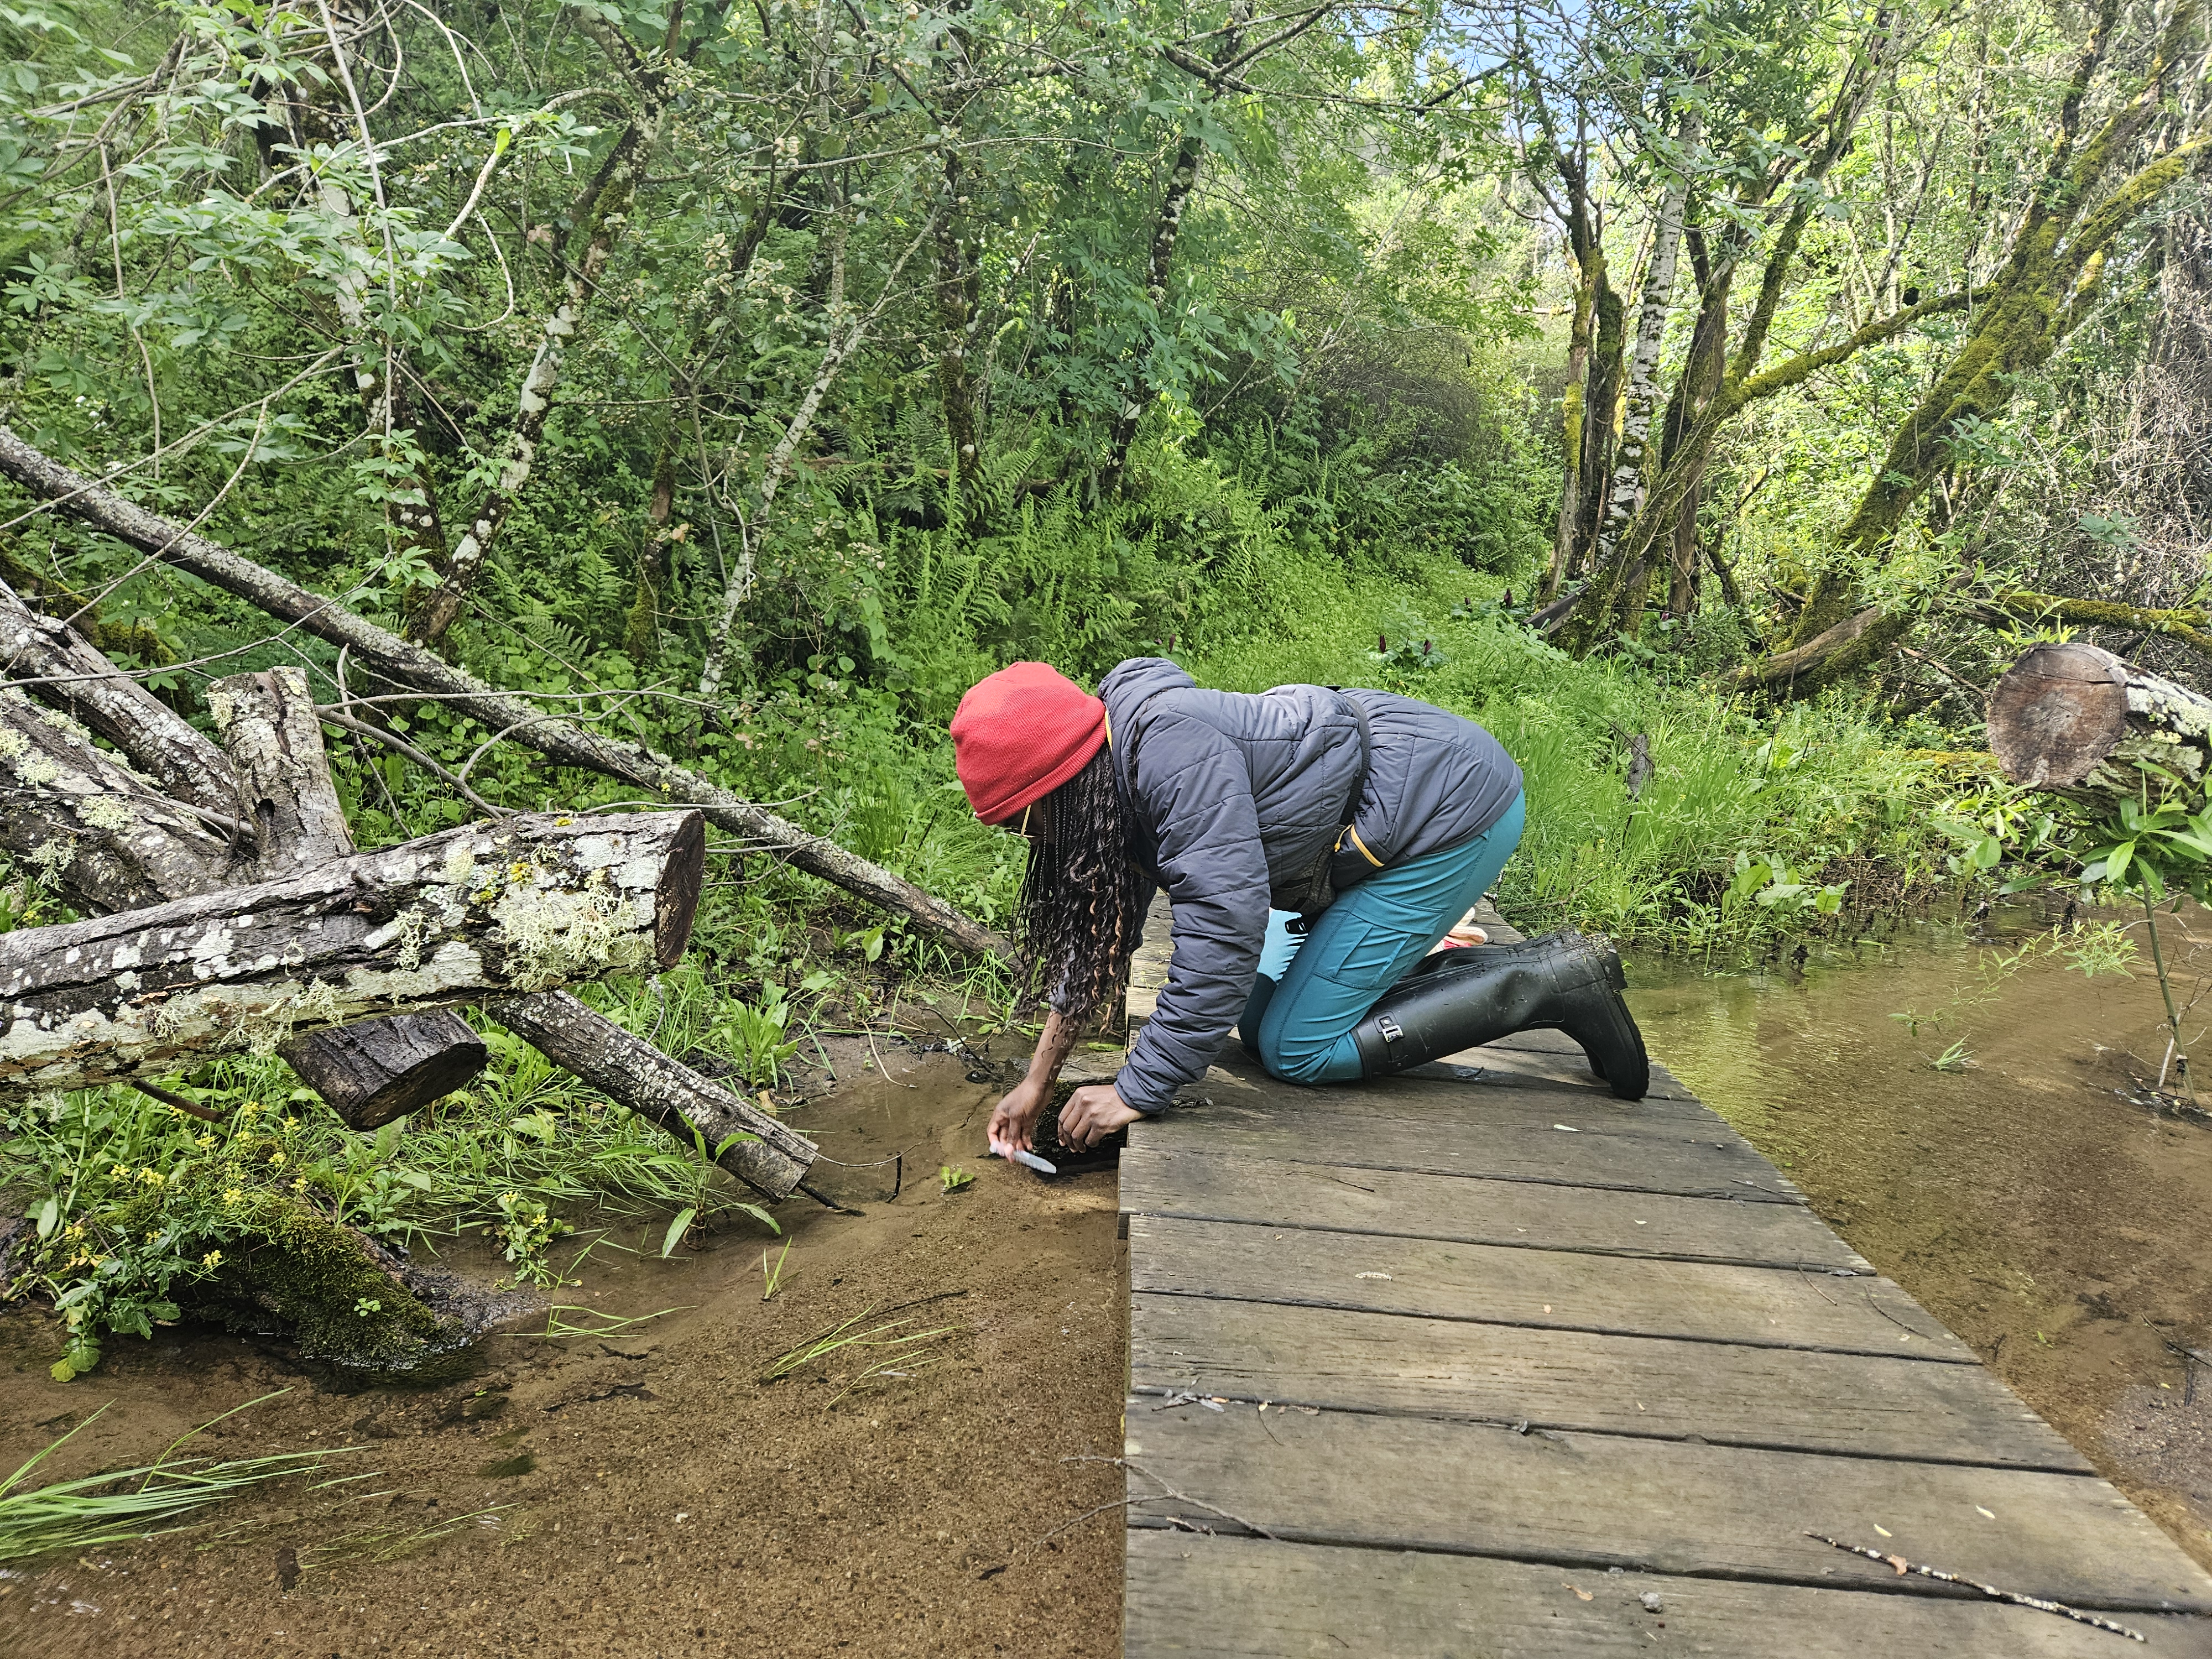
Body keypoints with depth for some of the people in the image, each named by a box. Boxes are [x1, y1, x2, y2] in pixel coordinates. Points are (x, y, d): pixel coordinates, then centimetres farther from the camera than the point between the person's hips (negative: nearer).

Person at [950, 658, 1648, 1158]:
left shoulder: (1169, 747, -29)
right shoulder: (1113, 784, 2)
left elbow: (1224, 926, -33)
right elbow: (1102, 928, 10)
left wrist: (1136, 1092, -26)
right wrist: (1039, 1080, 8)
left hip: (1449, 809, -10)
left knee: (1296, 1050, -6)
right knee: (1261, 1024, 11)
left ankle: (1545, 986, -3)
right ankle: (1527, 964, 11)